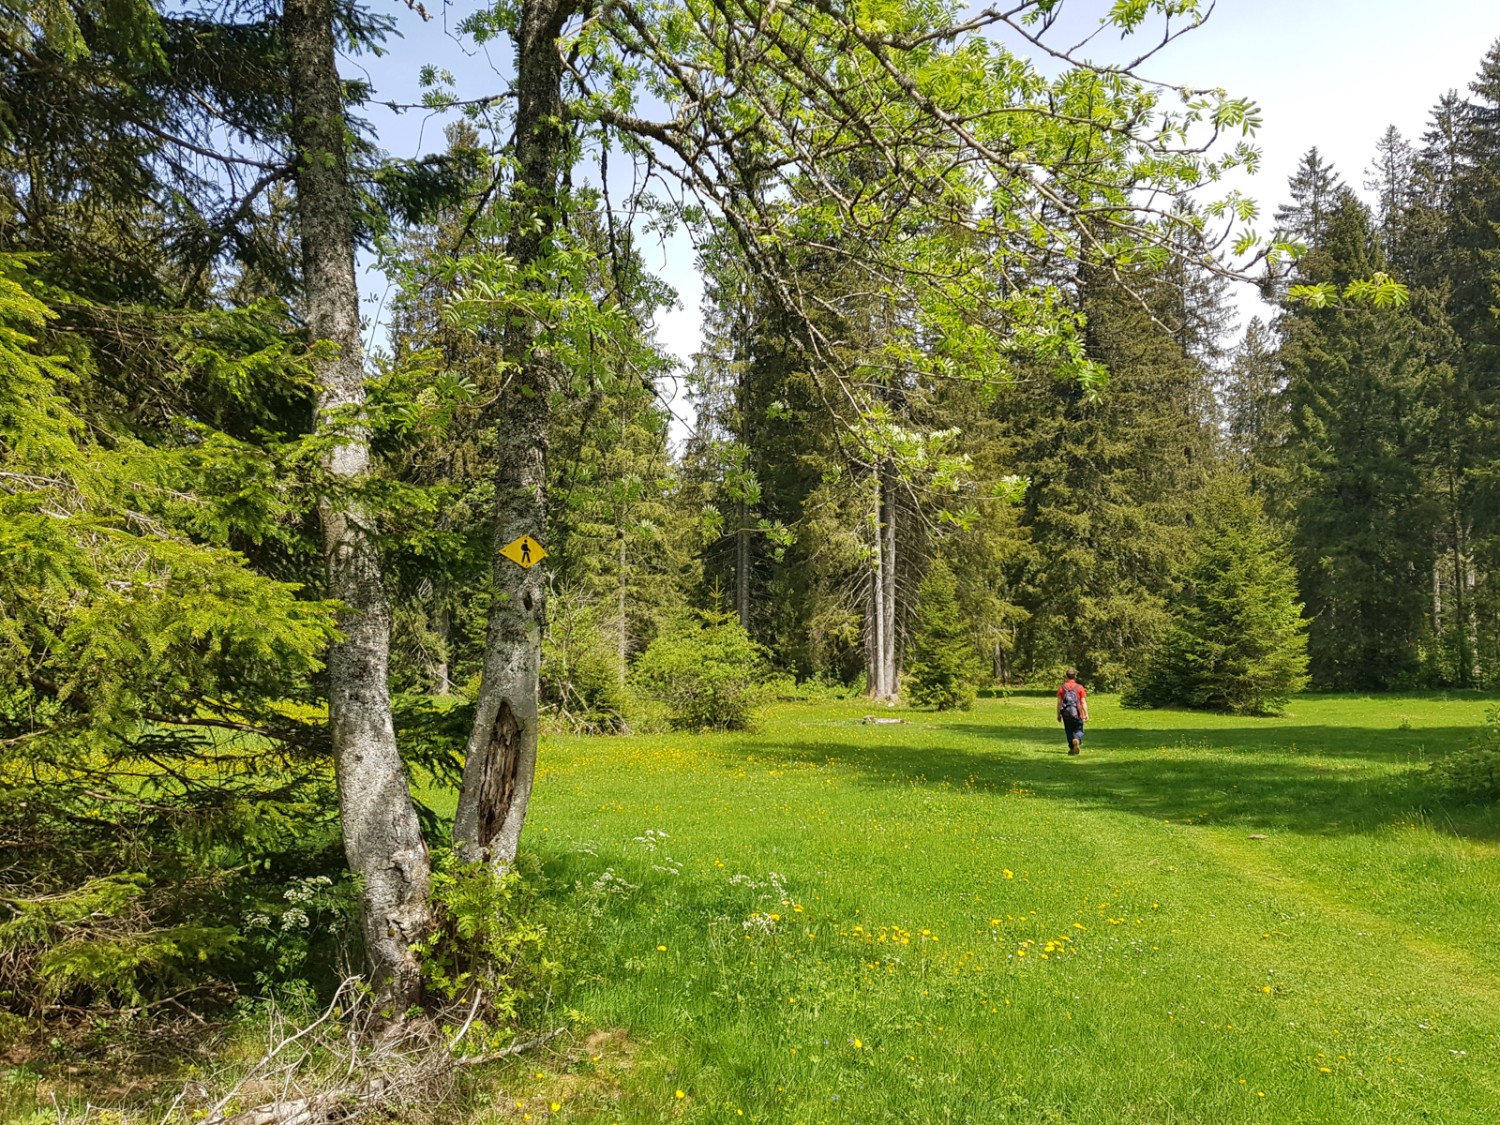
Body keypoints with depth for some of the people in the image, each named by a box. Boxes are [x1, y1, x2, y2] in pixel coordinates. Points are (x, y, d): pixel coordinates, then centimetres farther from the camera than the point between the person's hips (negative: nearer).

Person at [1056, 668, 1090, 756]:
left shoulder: (1062, 688, 2)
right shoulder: (1079, 687, -2)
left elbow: (1059, 702, 1)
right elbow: (1083, 702, -4)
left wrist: (1058, 715, 8)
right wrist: (1086, 714, 0)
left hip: (1066, 713, 1)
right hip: (1076, 713, -1)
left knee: (1069, 731, 14)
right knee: (1079, 730, 7)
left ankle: (1072, 748, 17)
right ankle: (1077, 740, -24)